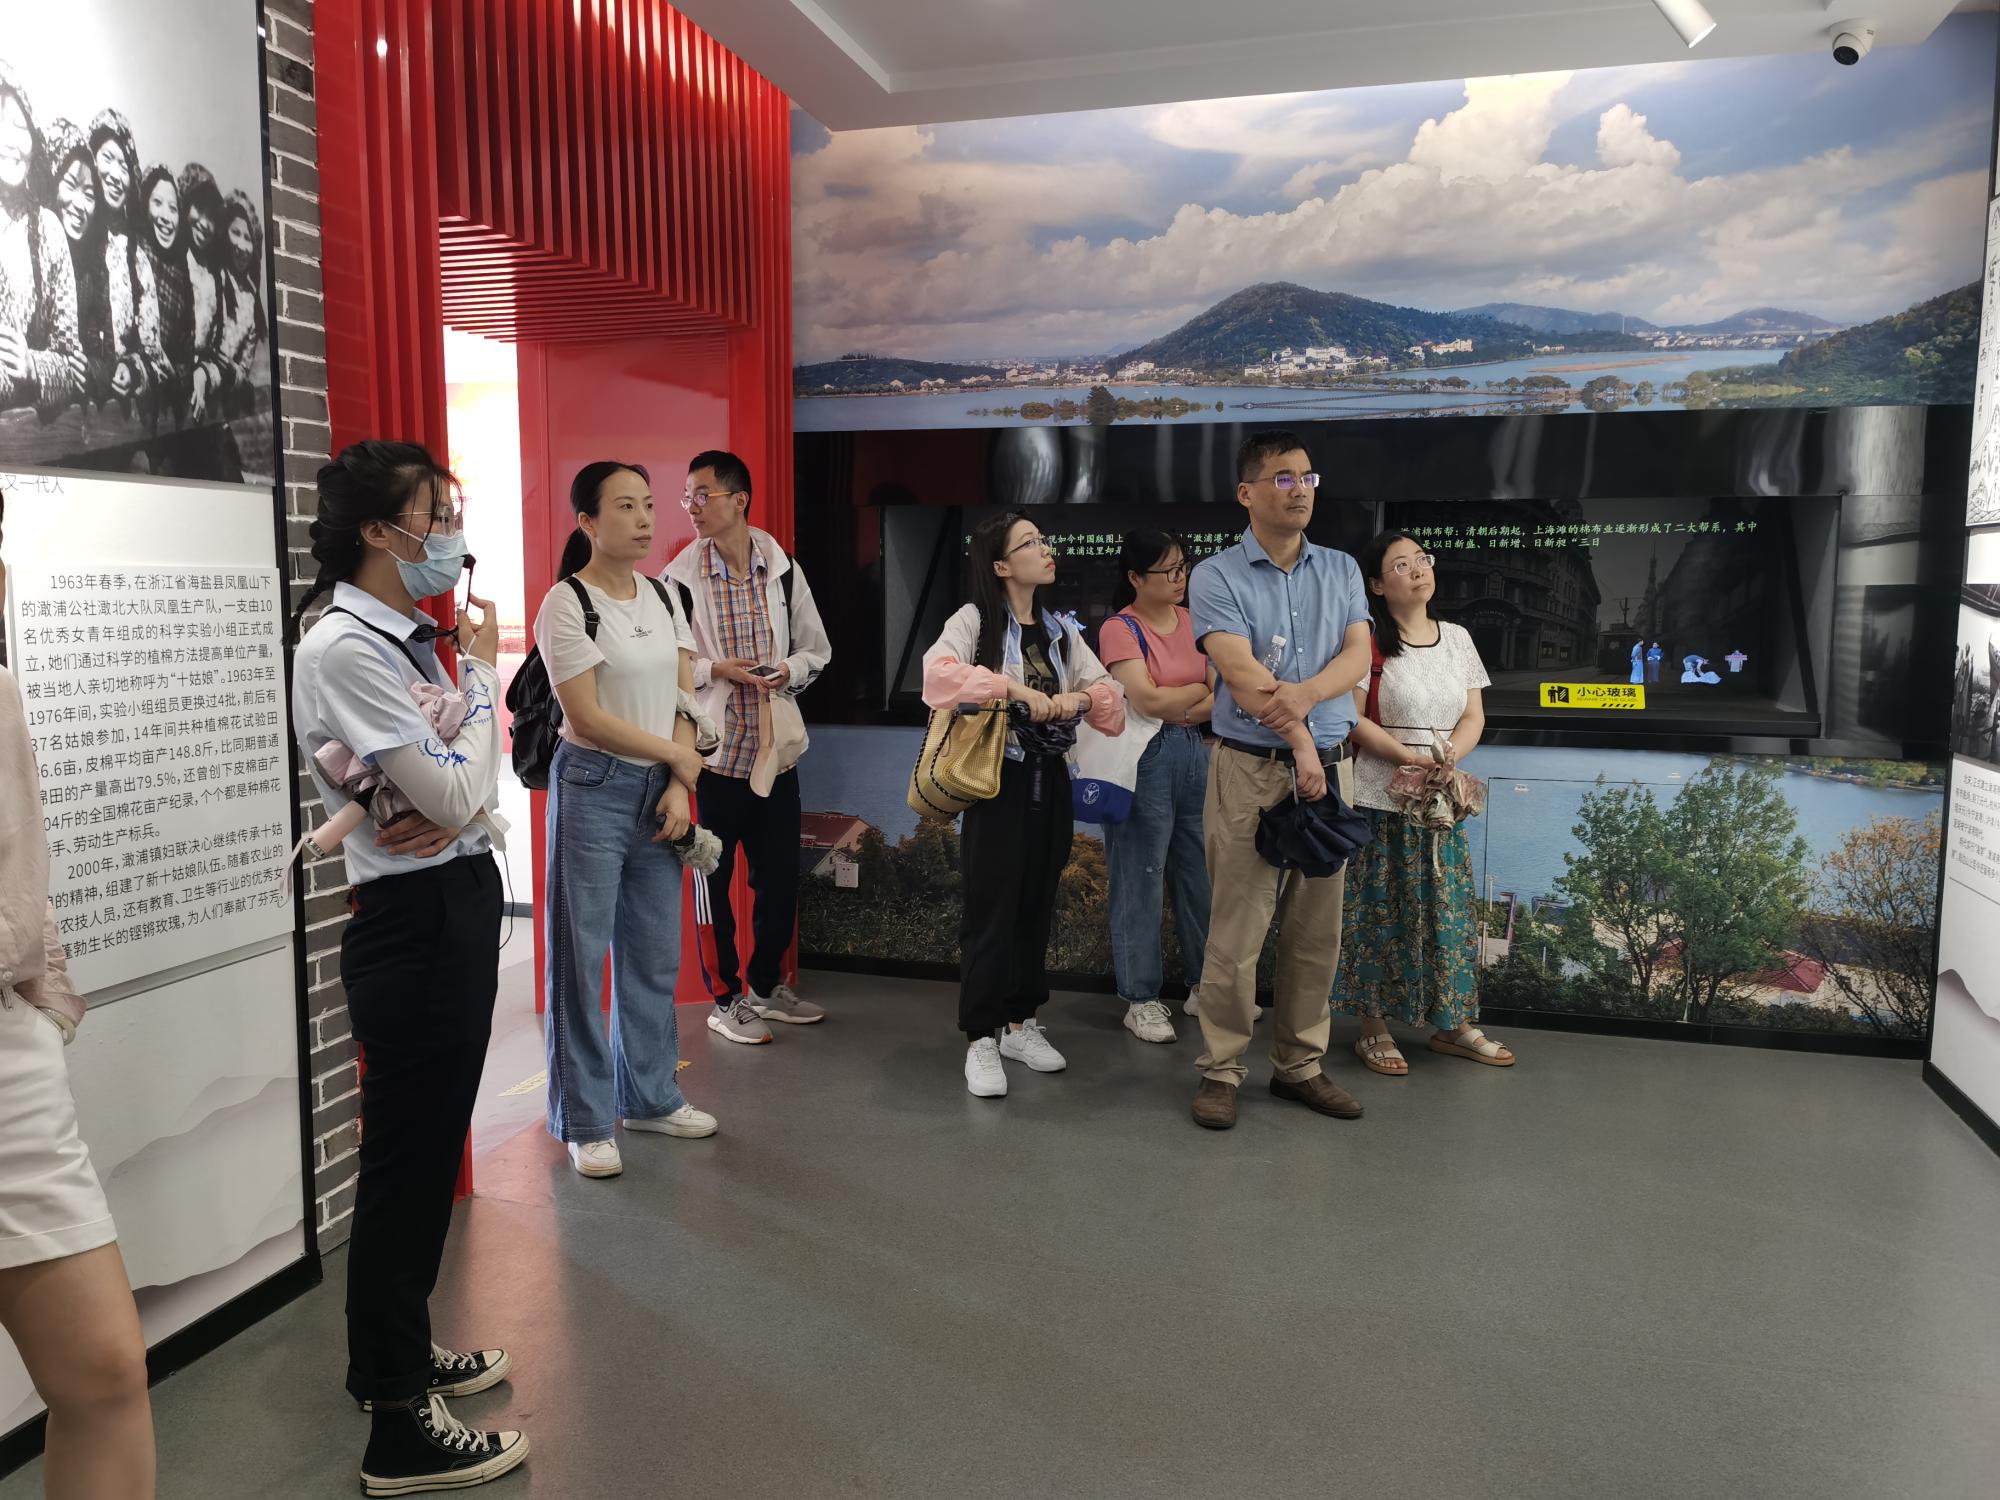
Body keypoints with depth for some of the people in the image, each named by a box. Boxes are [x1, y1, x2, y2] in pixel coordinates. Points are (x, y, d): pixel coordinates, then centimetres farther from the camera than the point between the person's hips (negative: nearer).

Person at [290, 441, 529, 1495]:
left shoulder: (409, 638, 9)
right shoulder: (344, 649, -18)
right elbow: (460, 794, -20)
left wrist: (450, 812, -12)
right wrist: (482, 672, -8)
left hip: (457, 904, 9)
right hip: (414, 921, -9)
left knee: (431, 1147, 21)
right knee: (407, 1161, 1)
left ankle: (401, 1350, 41)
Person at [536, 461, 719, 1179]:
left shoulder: (663, 596, 8)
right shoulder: (567, 603, -10)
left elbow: (684, 698, 7)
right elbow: (586, 718, -14)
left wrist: (679, 788, -4)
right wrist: (678, 755, -7)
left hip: (658, 791, 6)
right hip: (593, 788, -6)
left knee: (656, 951, 12)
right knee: (582, 955, 2)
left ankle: (649, 1094, 28)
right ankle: (585, 1120, 14)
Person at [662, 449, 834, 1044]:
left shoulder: (784, 570, 2)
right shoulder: (680, 577, -6)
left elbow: (817, 648, 10)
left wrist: (791, 670, -10)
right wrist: (715, 670, -17)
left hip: (775, 749, 3)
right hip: (711, 751, -3)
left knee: (780, 877, 12)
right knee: (713, 881, 7)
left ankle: (765, 986, 33)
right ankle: (724, 1000, 23)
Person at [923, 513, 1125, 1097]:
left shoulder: (1061, 630, 13)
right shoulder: (974, 620, -5)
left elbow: (1109, 694, 9)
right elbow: (939, 673, -24)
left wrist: (1079, 698, -12)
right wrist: (1014, 688, -26)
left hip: (1049, 781, 6)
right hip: (998, 782, -6)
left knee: (1037, 906, 11)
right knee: (991, 910, -4)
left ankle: (1022, 1022, 24)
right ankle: (982, 1039, 5)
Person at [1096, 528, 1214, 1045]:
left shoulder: (1194, 622, 10)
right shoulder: (1120, 629, -7)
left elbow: (1222, 698, 5)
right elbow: (1148, 699, -18)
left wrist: (1176, 708, -12)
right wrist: (1199, 690, -3)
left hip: (1195, 755, 6)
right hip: (1143, 761, -6)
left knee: (1201, 874, 10)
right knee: (1141, 881, 1)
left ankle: (1204, 985, 25)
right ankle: (1140, 1000, 12)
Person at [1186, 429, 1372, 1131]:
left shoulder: (1341, 570, 12)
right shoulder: (1217, 575, -1)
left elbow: (1357, 658, -1)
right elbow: (1241, 672, -12)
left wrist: (1305, 693, -20)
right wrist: (1298, 739, -16)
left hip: (1329, 767, 4)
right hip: (1250, 770, -4)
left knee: (1316, 933, 9)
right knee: (1237, 932, -3)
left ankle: (1300, 1066, 21)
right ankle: (1221, 1071, 9)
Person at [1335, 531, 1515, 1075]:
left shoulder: (1457, 638, 10)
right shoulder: (1367, 642, -7)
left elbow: (1474, 716, 9)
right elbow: (1353, 719, -12)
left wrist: (1451, 753, -11)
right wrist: (1411, 758, -19)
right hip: (1381, 800, -5)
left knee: (1449, 911, 9)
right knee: (1380, 913, 0)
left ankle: (1452, 1025, 22)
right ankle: (1375, 1028, 12)